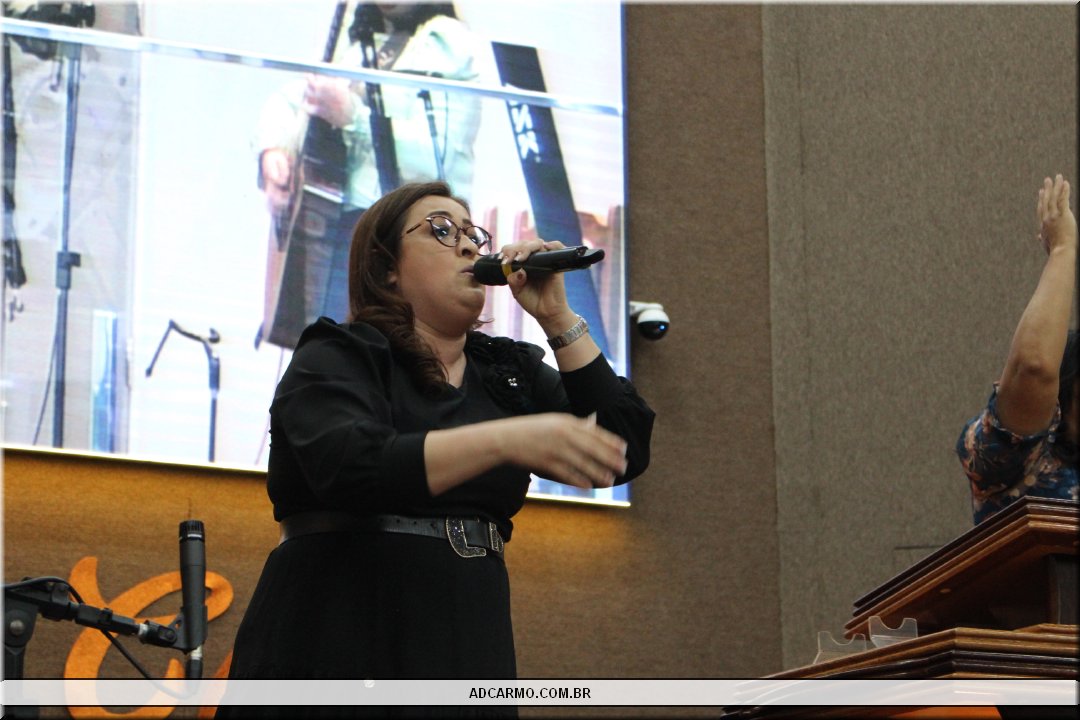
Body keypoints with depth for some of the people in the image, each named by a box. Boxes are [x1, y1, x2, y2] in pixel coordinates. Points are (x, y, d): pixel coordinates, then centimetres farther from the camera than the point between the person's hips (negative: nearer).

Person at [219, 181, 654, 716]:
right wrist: (507, 440, -33)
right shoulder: (336, 358, -1)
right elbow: (351, 469, -22)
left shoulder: (511, 371, 15)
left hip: (469, 653, 5)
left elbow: (626, 449, 5)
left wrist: (557, 317, 1)